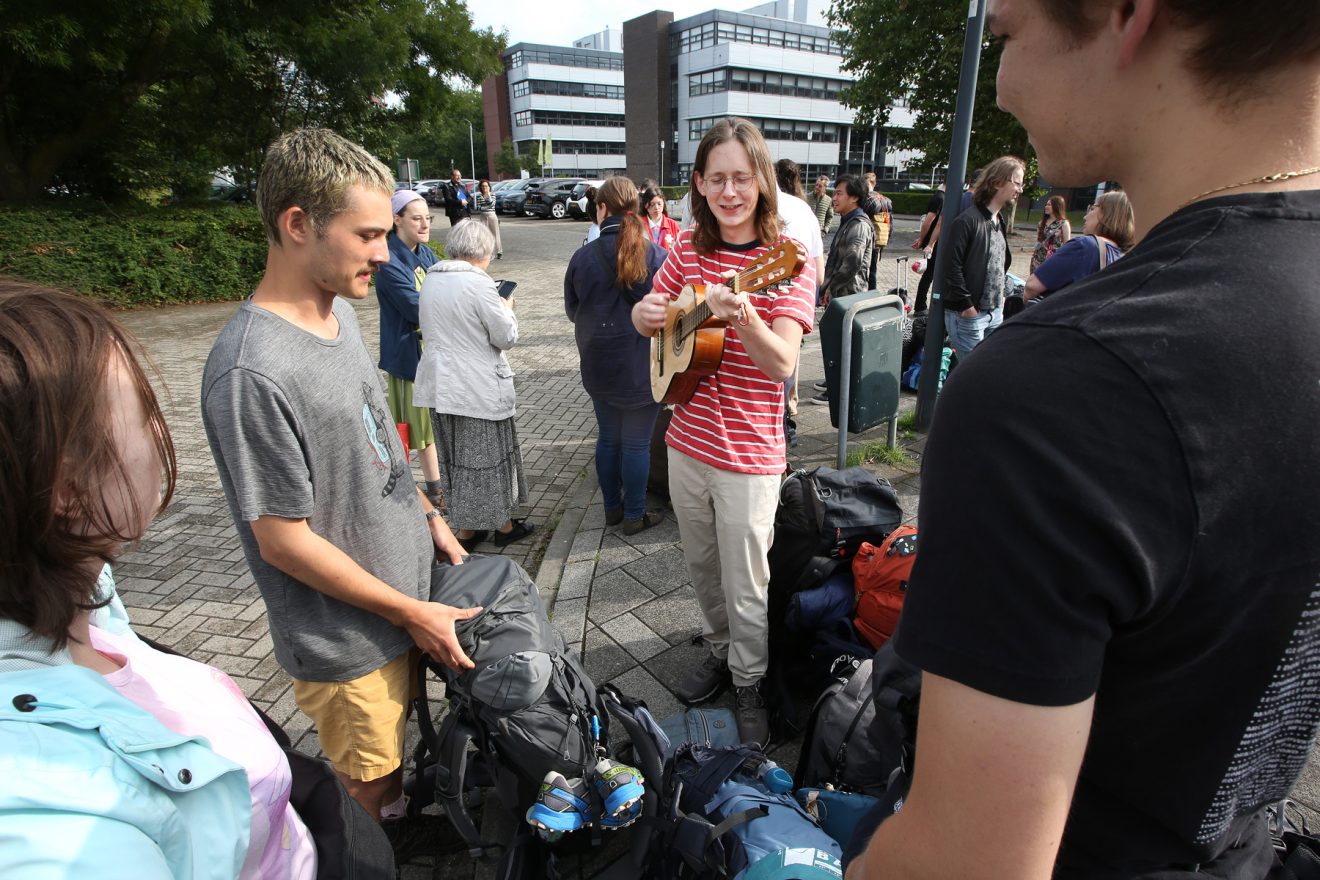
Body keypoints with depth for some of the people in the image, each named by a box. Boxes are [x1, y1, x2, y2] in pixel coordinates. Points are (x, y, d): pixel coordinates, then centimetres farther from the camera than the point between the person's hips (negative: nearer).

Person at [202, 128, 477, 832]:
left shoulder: (341, 310, 0)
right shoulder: (252, 372, -28)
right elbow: (284, 541, -22)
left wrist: (429, 516, 10)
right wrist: (413, 613, -14)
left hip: (409, 595, 8)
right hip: (349, 643, -7)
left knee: (408, 763, 28)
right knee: (375, 799, 17)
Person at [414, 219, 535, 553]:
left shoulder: (430, 280, 5)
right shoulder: (479, 283, -18)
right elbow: (506, 337, -13)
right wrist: (507, 309, 4)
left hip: (440, 384, 7)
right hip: (479, 388, -7)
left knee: (454, 457, 15)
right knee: (489, 456, 8)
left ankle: (465, 529, 25)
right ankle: (504, 525, 24)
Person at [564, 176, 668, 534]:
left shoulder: (584, 257, -7)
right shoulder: (657, 256, -11)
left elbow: (572, 311, 5)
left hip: (599, 366, 2)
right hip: (644, 366, -2)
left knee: (608, 437, 18)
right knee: (637, 443, 9)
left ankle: (612, 507, 31)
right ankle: (634, 515, 21)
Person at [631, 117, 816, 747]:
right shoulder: (690, 249, 4)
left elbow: (782, 364, -22)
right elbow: (644, 320, 14)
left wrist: (741, 316, -41)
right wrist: (648, 313, -10)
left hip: (747, 455, -5)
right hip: (687, 440, 5)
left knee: (745, 586, 9)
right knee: (701, 565, 22)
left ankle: (750, 684, 33)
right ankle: (719, 651, 46)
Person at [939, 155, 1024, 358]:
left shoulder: (998, 222, 15)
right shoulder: (968, 221, -14)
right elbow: (952, 267, -19)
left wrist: (1001, 295, 13)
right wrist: (966, 305, -17)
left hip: (995, 313, 9)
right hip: (968, 314, -9)